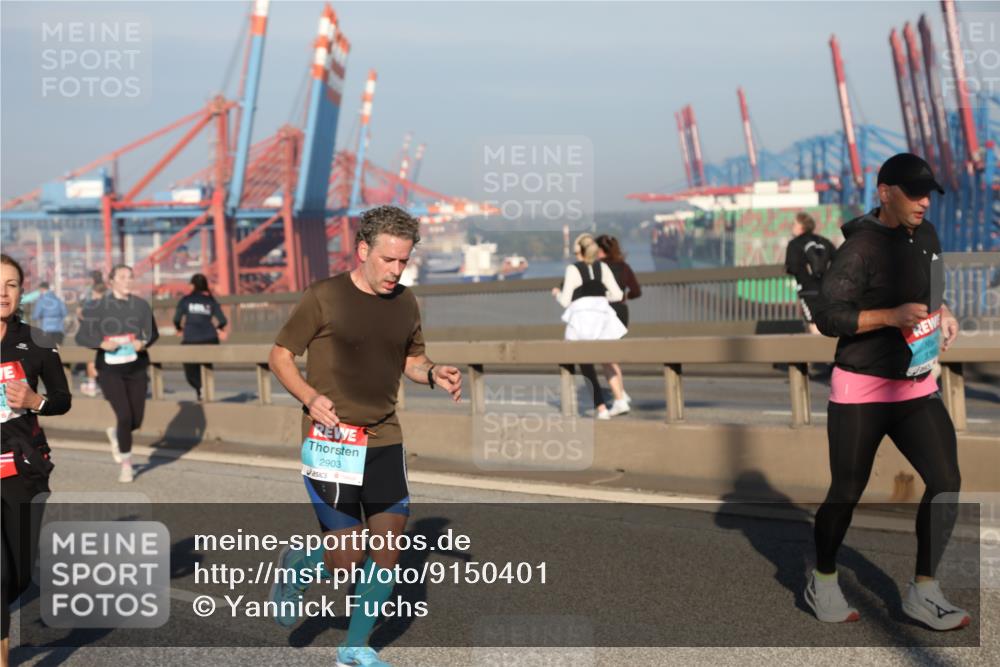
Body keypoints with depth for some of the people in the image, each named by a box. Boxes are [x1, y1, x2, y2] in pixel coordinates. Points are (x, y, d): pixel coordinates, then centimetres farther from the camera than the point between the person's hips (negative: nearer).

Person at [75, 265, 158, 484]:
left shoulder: (141, 305, 0)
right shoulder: (98, 308, -6)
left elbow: (153, 333, 10)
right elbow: (81, 337, -2)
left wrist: (144, 343, -13)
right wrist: (102, 343, -21)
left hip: (136, 369, 3)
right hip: (110, 371, -3)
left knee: (136, 420, 3)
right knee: (124, 416, -13)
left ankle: (115, 434, 40)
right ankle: (126, 465, 8)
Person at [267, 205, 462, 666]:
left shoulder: (405, 303, 8)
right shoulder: (324, 298, -8)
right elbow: (280, 356, -2)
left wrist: (434, 374, 0)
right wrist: (310, 397, -19)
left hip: (385, 441, 5)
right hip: (330, 441, -5)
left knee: (389, 548, 2)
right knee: (347, 562, -6)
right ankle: (297, 568, 29)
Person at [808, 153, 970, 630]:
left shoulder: (926, 236, 7)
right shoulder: (862, 247, -16)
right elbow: (827, 317, -19)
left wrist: (941, 312, 3)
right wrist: (892, 316, -28)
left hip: (917, 385, 6)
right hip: (861, 392, -6)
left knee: (946, 481, -6)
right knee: (846, 493, 6)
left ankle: (923, 592, 6)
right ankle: (822, 583, 29)